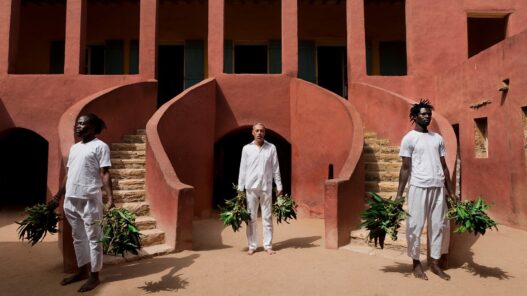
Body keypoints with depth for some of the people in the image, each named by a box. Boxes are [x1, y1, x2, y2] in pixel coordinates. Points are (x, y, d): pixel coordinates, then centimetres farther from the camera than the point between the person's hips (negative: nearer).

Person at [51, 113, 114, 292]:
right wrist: (59, 195, 22)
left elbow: (105, 174, -13)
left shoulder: (100, 146, -6)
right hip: (71, 199, 8)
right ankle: (83, 270, 31)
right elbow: (69, 174, 21)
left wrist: (110, 197, -21)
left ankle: (94, 276, 13)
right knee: (78, 237, 17)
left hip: (89, 199, -8)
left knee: (93, 238, 2)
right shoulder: (74, 148, 16)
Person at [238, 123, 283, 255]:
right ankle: (252, 246, 16)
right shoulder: (247, 148, 4)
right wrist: (240, 188, 1)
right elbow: (243, 169, 4)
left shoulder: (271, 148, 4)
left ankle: (268, 245, 15)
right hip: (251, 187, 0)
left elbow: (276, 169, 5)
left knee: (267, 217, 5)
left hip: (266, 187, 0)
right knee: (251, 218, 6)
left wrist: (279, 186, 2)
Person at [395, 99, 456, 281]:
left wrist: (451, 191, 12)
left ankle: (435, 263, 22)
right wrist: (399, 195, -10)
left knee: (440, 225, 8)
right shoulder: (409, 138, -1)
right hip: (418, 187, -5)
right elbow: (405, 167, -5)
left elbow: (443, 166, 16)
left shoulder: (438, 138, 15)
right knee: (415, 225, 0)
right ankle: (416, 263, 15)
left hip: (438, 187, 6)